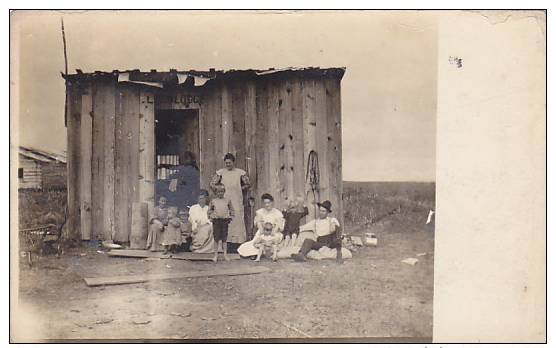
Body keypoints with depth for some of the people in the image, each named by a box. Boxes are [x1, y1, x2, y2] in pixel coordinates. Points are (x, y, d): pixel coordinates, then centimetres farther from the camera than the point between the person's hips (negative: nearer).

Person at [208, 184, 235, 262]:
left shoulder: (228, 200, 5)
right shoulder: (213, 201, 5)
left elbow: (232, 210, 12)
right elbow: (209, 210, 14)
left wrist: (231, 218, 3)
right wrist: (211, 218, 3)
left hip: (225, 220, 0)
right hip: (216, 221, 0)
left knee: (224, 238, 3)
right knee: (216, 238, 3)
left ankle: (225, 255, 8)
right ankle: (216, 255, 9)